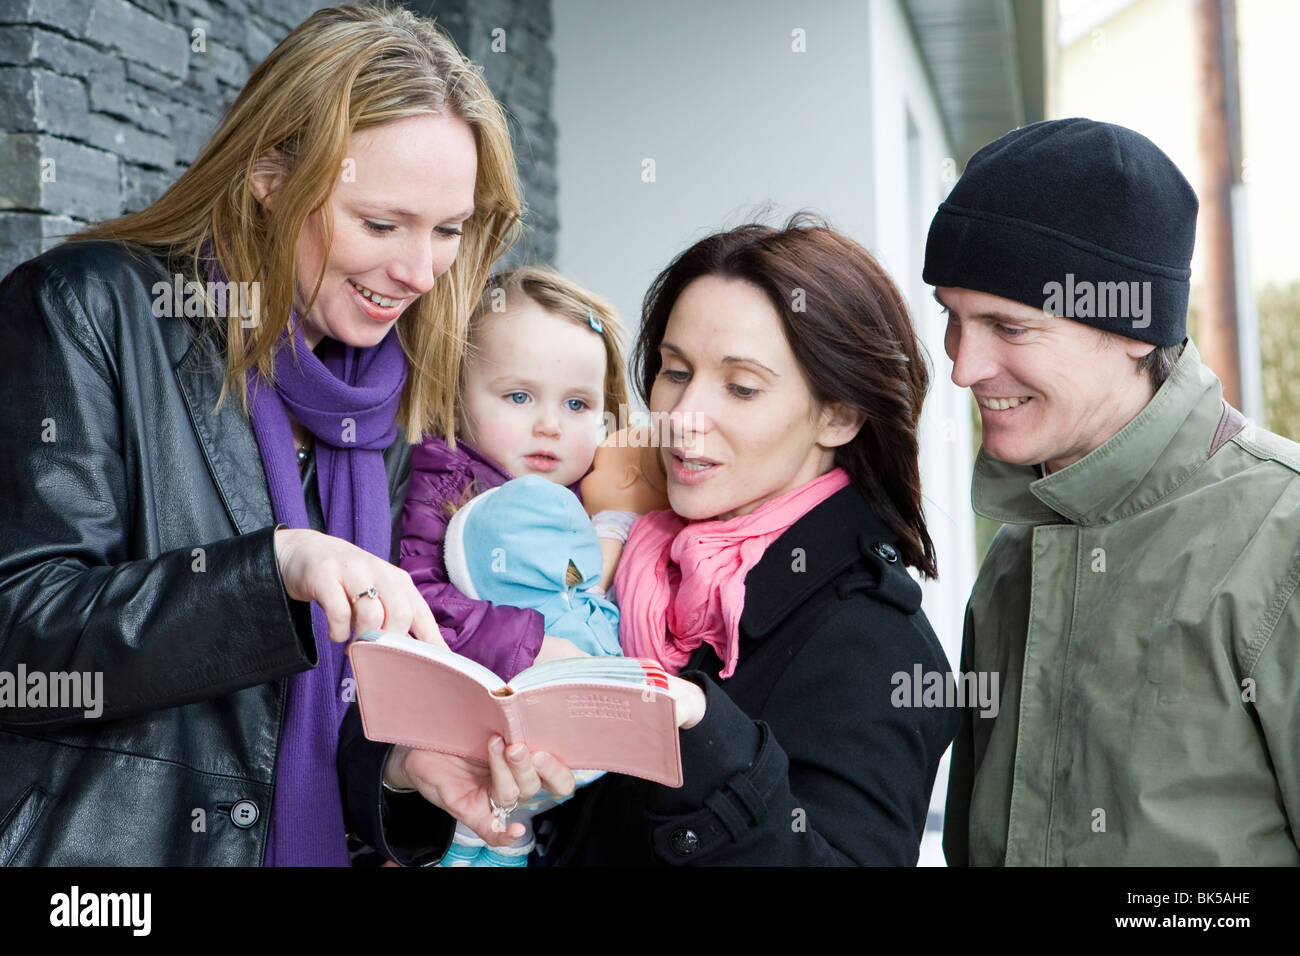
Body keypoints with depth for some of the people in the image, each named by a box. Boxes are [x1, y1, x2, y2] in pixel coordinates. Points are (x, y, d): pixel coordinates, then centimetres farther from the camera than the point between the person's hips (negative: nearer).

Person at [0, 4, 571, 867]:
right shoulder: (88, 310, -7)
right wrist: (277, 564, -23)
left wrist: (406, 763, -10)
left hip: (304, 841, 4)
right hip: (88, 841, -4)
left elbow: (341, 705, 10)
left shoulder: (391, 406, 9)